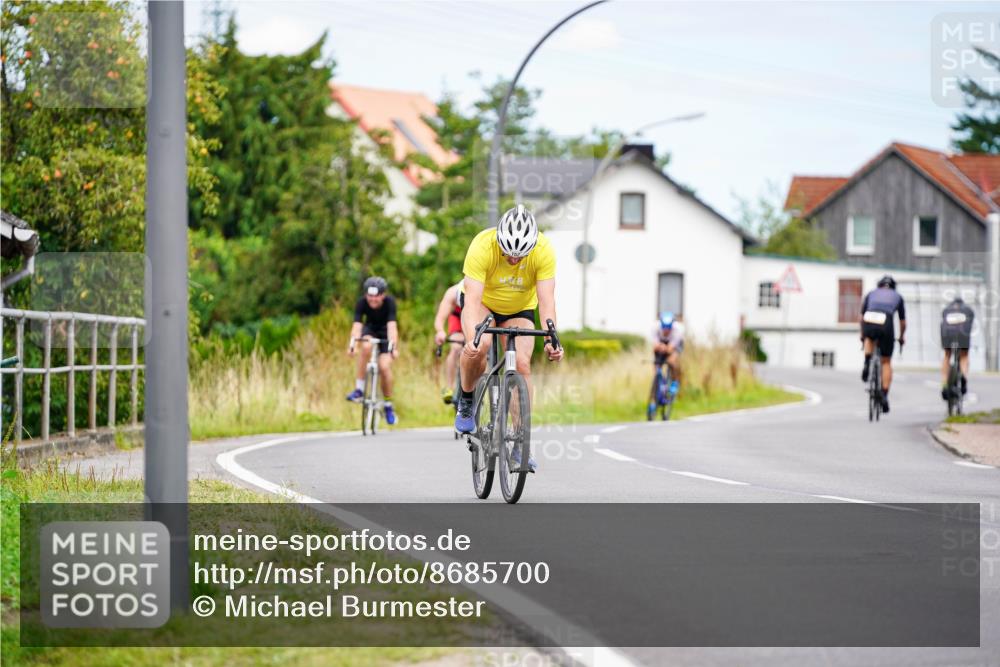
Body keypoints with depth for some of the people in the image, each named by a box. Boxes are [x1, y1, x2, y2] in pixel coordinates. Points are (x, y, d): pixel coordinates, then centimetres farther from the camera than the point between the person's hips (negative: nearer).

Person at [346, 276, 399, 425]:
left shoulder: (389, 302, -29)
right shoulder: (362, 302, -26)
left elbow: (392, 325, -38)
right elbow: (357, 325, -35)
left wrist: (394, 347, -52)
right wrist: (352, 344, -52)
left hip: (385, 333, -1)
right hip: (370, 330, 1)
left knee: (384, 367, -18)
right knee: (366, 346, -35)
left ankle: (388, 405, 3)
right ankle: (359, 389, -25)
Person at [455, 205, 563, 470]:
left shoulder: (544, 251, -29)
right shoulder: (482, 246, -34)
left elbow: (546, 299, -32)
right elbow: (473, 299, -39)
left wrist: (550, 340, -47)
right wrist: (471, 338, -55)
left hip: (520, 309, 1)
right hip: (484, 303, -1)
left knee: (521, 364, -20)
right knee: (479, 347, -32)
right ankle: (466, 402, -5)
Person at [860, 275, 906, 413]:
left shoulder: (871, 294, 28)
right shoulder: (897, 297, 27)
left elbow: (862, 316, 34)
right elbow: (903, 322, 34)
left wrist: (862, 334, 49)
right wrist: (902, 337, 52)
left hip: (869, 324, 1)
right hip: (886, 327, -1)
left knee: (870, 338, 39)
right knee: (886, 362, 16)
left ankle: (867, 363, 13)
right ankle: (885, 397, 9)